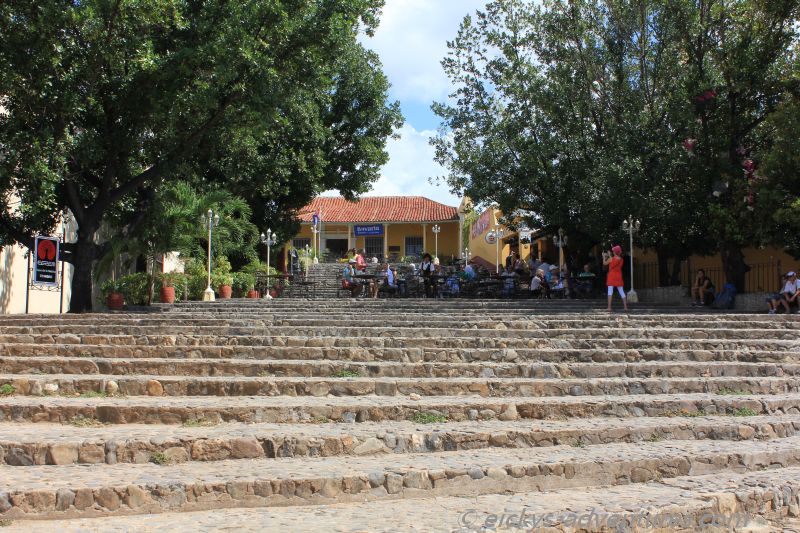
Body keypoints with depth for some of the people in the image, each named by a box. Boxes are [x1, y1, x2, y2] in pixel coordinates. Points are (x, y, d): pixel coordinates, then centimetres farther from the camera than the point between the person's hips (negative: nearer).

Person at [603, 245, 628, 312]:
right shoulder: (621, 260, 2)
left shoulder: (611, 259, -11)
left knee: (610, 291, -4)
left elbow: (604, 263, 5)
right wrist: (609, 256, 24)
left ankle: (609, 307, -10)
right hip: (618, 277, 4)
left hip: (611, 277, -4)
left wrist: (604, 257, 20)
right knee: (622, 292, 8)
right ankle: (625, 307, 6)